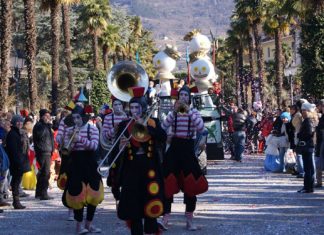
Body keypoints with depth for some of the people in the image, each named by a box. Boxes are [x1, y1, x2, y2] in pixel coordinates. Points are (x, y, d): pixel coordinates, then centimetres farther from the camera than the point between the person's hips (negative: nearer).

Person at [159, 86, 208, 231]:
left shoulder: (194, 113, 4)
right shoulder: (173, 113, 5)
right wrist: (174, 111, -18)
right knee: (168, 184, -8)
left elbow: (201, 128, -15)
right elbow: (163, 128, -11)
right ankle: (165, 218, -10)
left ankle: (190, 219, 11)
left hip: (188, 149, 0)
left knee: (190, 185, 3)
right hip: (174, 149, 0)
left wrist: (189, 111, -20)